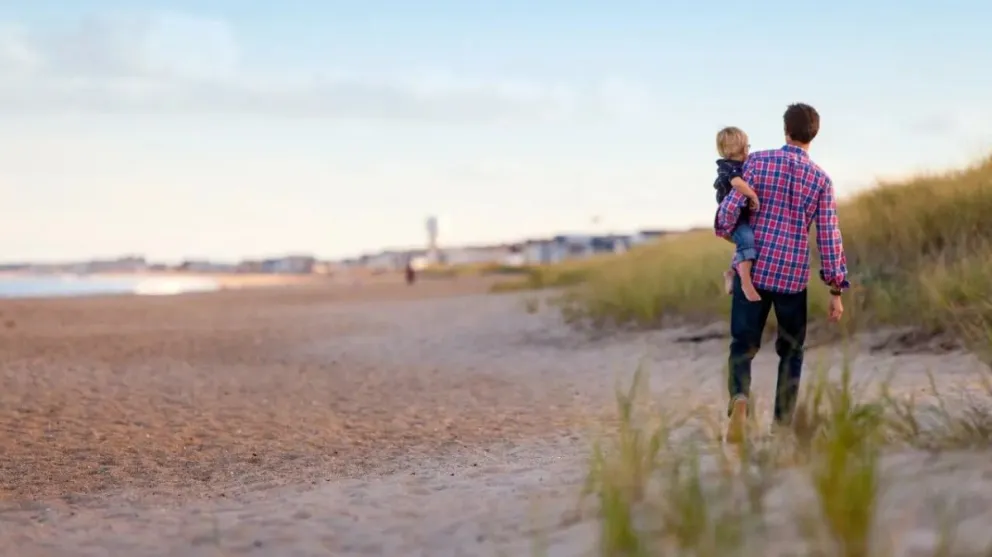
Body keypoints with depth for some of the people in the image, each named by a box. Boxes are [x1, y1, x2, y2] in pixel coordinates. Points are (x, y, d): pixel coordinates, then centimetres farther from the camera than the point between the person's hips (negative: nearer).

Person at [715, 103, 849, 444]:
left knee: (743, 345, 7)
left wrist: (724, 231, 17)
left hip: (753, 270, 0)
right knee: (791, 351, 16)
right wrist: (837, 290, 4)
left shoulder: (758, 162, -3)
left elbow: (731, 208, -7)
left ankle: (740, 399, -22)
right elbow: (829, 237, -2)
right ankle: (783, 424, 14)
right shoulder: (821, 180, 0)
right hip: (793, 277, 0)